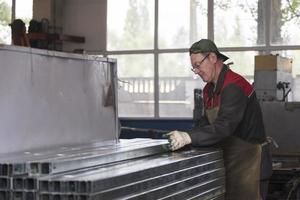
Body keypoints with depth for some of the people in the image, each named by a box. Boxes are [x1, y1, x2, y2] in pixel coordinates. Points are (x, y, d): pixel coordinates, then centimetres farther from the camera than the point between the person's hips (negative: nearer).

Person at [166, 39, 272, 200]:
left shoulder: (234, 87, -20)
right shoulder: (208, 89, 12)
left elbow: (224, 127, -30)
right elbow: (206, 123, 11)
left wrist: (189, 137, -38)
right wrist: (183, 137, -7)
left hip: (244, 154, -9)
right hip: (224, 153, 9)